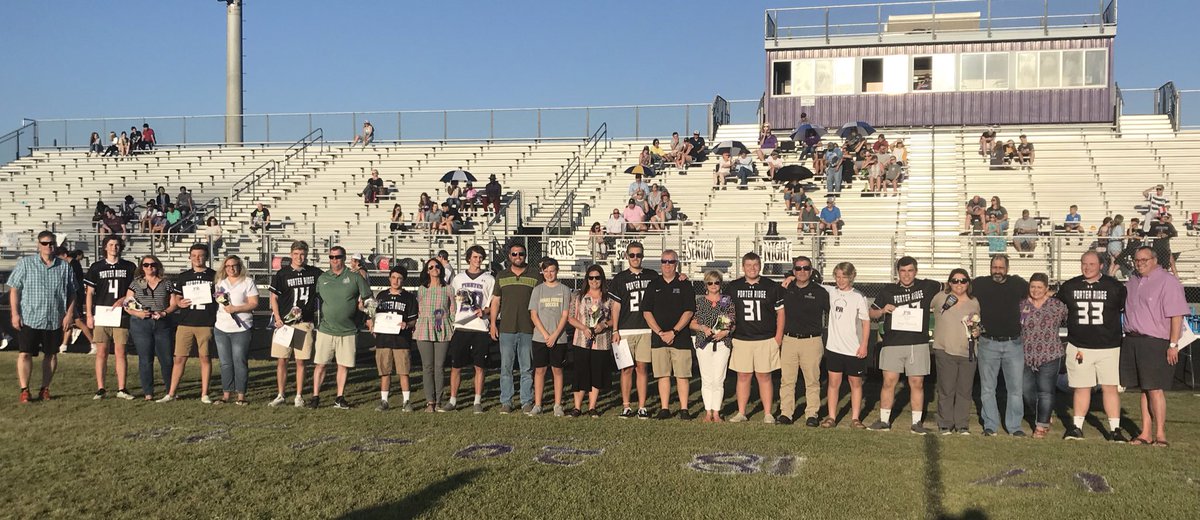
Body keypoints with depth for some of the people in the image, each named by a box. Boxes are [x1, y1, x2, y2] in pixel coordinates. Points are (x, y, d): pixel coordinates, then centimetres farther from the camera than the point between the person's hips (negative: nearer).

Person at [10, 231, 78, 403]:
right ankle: (24, 390, 3)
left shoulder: (65, 267, 6)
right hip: (29, 319, -2)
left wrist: (70, 313, -1)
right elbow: (14, 289, 0)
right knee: (25, 354, -4)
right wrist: (14, 313, -7)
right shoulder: (25, 264, 1)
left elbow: (72, 293, 9)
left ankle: (45, 389, 17)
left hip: (55, 320, 2)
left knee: (51, 355, 7)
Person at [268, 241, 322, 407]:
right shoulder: (282, 274, 2)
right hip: (284, 323, 0)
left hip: (305, 323, 1)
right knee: (281, 361, 3)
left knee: (300, 361, 5)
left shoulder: (315, 273, 5)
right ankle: (280, 396, 14)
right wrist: (277, 318, -6)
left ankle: (299, 396, 13)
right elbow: (274, 297, 5)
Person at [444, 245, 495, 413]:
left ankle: (478, 401, 10)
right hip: (460, 327, 1)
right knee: (455, 366, 2)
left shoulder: (489, 279, 7)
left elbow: (494, 304, 6)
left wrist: (484, 311, -13)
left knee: (479, 367, 1)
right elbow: (451, 302, 16)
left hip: (481, 328, -1)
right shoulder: (458, 278, 12)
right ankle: (453, 400, 12)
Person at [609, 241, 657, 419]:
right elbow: (615, 306, 4)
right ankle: (626, 406, 5)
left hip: (646, 329, 1)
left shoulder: (652, 276, 10)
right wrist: (615, 331, -2)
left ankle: (642, 407, 6)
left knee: (641, 368, 3)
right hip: (625, 330, -1)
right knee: (627, 369, 0)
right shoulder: (620, 278, 6)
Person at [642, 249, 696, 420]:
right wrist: (660, 332, -6)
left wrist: (673, 332, -11)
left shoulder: (685, 285, 5)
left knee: (682, 375, -2)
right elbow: (646, 312, 5)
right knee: (663, 374, 3)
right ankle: (665, 409, 9)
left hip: (681, 338, -2)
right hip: (658, 338, 2)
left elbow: (689, 312, -2)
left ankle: (683, 409, 4)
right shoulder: (653, 285, 10)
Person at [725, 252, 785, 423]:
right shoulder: (732, 287, 7)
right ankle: (741, 413, 9)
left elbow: (780, 311, 5)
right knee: (743, 376, 3)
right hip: (741, 340, 1)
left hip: (766, 340, -1)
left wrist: (778, 337, 0)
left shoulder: (772, 287, 3)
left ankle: (768, 414, 7)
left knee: (764, 376, 1)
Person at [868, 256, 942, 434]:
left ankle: (917, 422, 11)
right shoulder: (888, 291, 9)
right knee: (889, 382, -2)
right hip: (892, 344, 0)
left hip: (918, 345, 0)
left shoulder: (927, 286, 7)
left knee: (917, 384, 3)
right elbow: (872, 313, 14)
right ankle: (884, 420, 7)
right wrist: (883, 310, -6)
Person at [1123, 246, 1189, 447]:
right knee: (1144, 389, 10)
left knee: (1155, 389, -6)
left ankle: (1160, 434, 1)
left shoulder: (1168, 282, -8)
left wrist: (1173, 345, -15)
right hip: (1132, 341, 7)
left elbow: (1177, 315, -12)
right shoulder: (1132, 283, 16)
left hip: (1156, 343, -7)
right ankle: (1145, 433, 14)